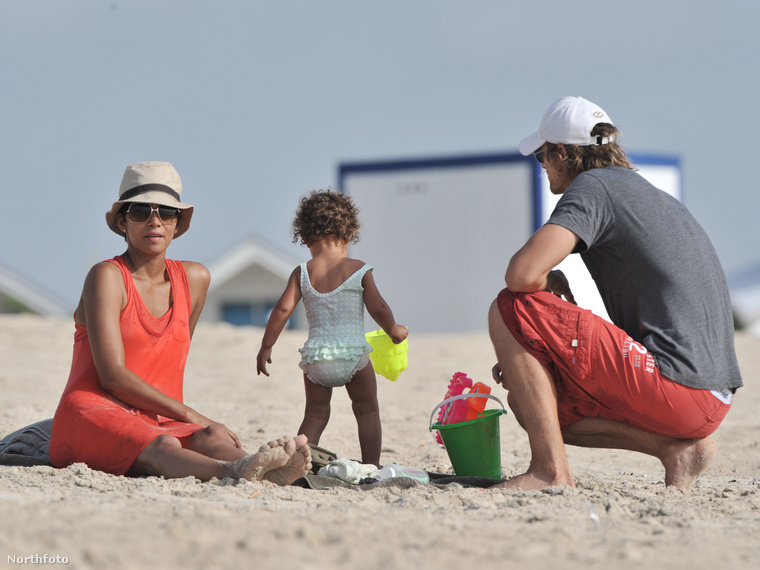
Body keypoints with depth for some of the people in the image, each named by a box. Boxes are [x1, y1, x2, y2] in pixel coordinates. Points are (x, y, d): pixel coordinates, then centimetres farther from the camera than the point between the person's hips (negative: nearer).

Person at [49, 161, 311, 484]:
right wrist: (192, 416, -16)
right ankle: (233, 471, -70)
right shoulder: (107, 277, -6)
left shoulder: (194, 279, 15)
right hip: (93, 415, -5)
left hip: (159, 422, 5)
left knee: (211, 438, -31)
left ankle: (265, 475, -64)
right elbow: (112, 375, -14)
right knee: (161, 446, -39)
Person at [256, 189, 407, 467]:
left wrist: (266, 348, 6)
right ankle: (371, 465, 8)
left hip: (315, 357, 2)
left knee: (315, 415, 15)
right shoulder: (359, 270, 0)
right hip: (352, 352, -2)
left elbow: (283, 309, -2)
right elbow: (378, 308, -4)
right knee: (367, 411, 14)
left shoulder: (302, 273, 4)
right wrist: (394, 330, 16)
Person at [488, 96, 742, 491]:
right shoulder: (654, 196, 24)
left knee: (509, 310, -4)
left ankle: (550, 470, -10)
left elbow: (523, 275, -20)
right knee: (530, 402, 20)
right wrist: (525, 360, 22)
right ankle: (675, 445, 5)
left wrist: (554, 284, 6)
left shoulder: (594, 186, -5)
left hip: (671, 384, -9)